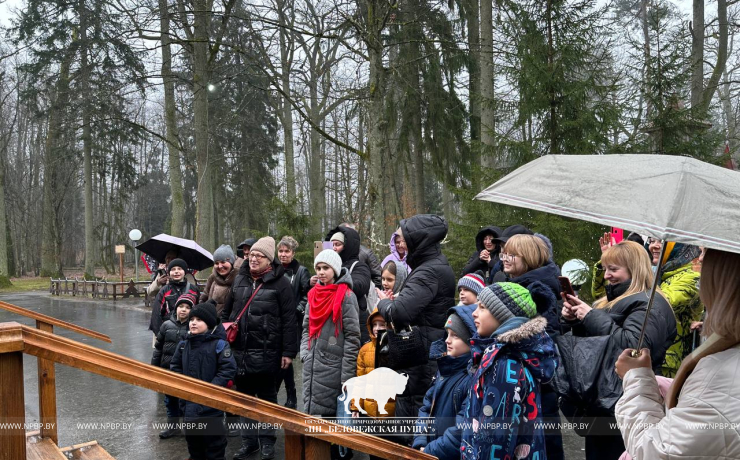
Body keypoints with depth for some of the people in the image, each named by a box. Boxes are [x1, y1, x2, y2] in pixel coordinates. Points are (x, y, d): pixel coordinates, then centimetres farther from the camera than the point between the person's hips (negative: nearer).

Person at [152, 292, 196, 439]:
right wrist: (154, 368, 8)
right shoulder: (167, 325, 1)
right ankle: (172, 426, 32)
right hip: (167, 370, 4)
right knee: (170, 400, 16)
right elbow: (158, 348, 8)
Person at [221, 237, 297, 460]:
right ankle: (248, 439, 25)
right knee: (245, 395, 13)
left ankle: (267, 441, 20)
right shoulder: (240, 279, 10)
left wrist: (288, 351, -12)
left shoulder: (280, 282, -7)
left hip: (266, 351, -5)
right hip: (240, 350, 5)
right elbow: (226, 311, 18)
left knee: (267, 396, 9)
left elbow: (288, 320, -10)